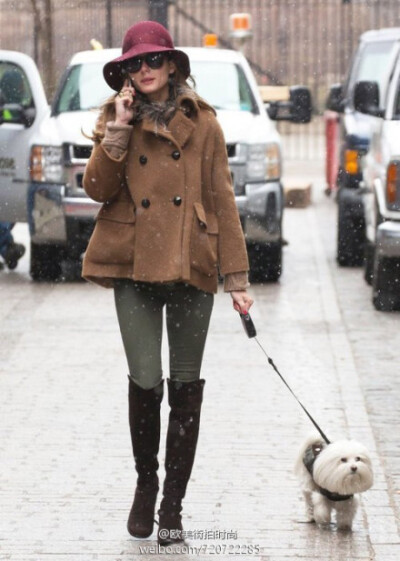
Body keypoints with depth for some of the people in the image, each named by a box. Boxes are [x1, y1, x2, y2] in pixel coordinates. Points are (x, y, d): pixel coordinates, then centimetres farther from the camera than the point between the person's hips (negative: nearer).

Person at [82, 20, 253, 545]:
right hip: (134, 265, 0)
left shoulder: (202, 122, 5)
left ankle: (172, 506, 12)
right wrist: (119, 129, -11)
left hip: (191, 265, 0)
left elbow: (223, 200, 5)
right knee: (145, 381, -7)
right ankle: (146, 484, 18)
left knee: (186, 386, 3)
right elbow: (98, 188, -4)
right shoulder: (116, 119, 8)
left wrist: (237, 276, 1)